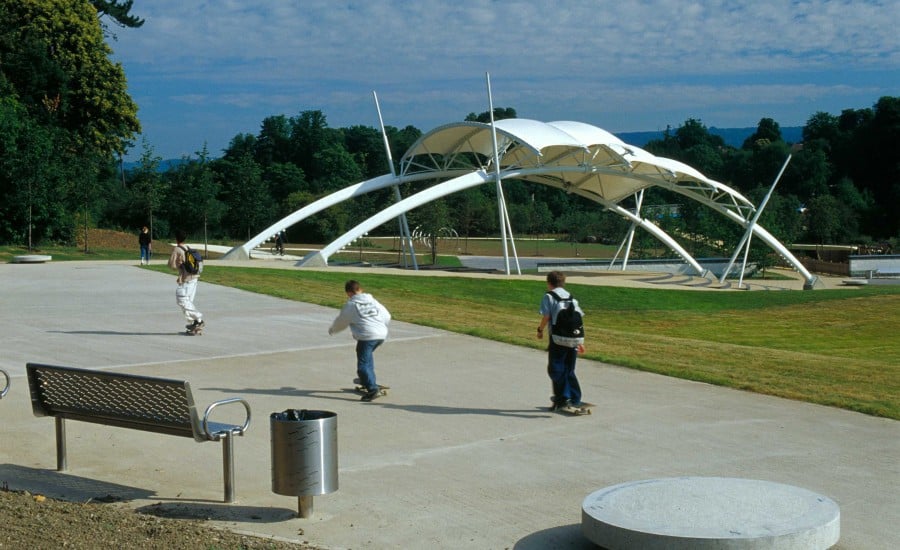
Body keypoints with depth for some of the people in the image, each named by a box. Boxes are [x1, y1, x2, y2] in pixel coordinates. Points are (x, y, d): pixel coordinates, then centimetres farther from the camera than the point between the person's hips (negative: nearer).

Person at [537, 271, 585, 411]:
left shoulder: (549, 296, 1)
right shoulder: (571, 297, 18)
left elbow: (546, 316, -8)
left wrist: (540, 330, 10)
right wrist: (580, 342, 18)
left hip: (558, 337, -6)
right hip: (573, 337, 6)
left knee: (555, 369, 1)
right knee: (569, 370, 15)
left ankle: (562, 398, -7)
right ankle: (575, 400, 15)